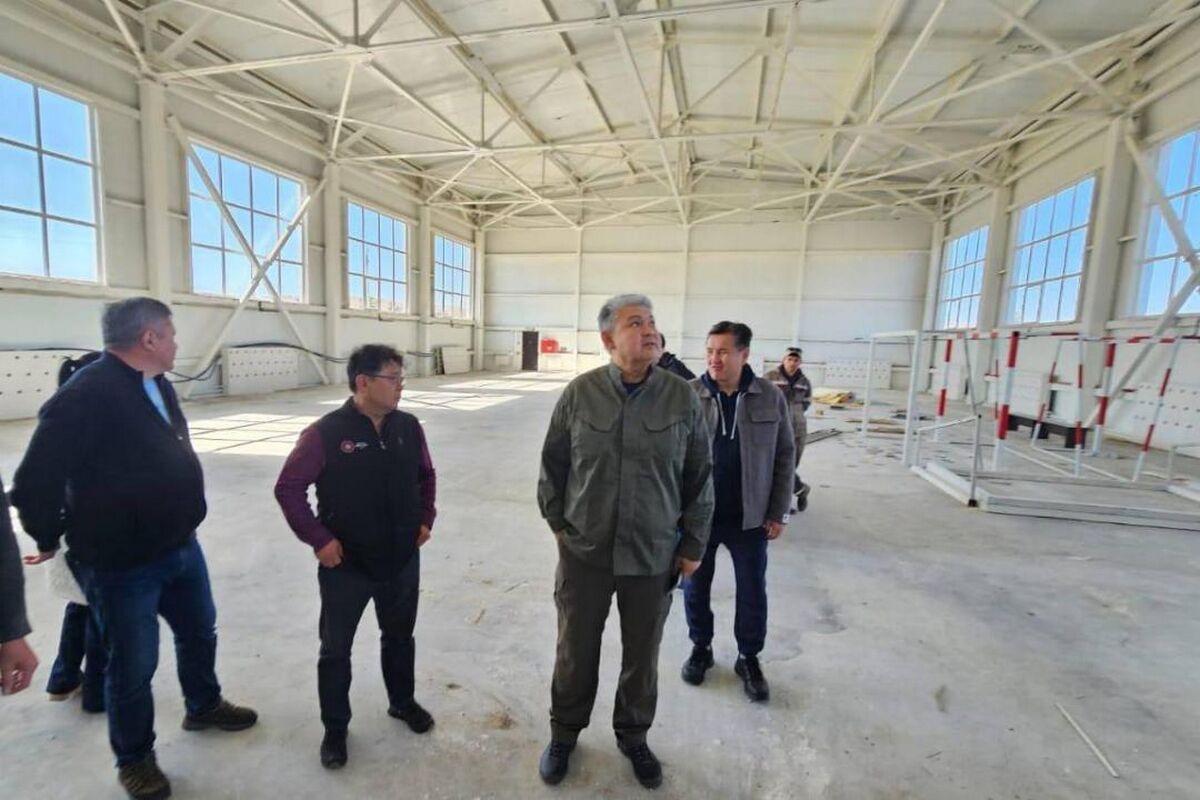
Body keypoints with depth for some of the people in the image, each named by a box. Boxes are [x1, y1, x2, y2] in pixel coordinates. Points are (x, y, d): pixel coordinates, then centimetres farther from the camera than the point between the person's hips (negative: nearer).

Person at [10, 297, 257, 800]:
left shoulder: (158, 385, 5)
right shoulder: (85, 396, -23)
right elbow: (35, 483, -19)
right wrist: (52, 540, -3)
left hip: (181, 547, 8)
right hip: (122, 565, -8)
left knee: (199, 632, 24)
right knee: (133, 666, 11)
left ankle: (204, 707, 48)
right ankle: (134, 758, 35)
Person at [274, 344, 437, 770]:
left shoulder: (409, 427, -4)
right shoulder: (326, 433, -17)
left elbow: (426, 476, 11)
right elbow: (288, 488, -11)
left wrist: (425, 518, 5)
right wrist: (318, 539, -13)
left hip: (402, 561, 4)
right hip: (346, 566, -3)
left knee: (399, 636, 22)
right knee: (336, 649, 15)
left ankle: (402, 702, 46)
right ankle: (335, 728, 37)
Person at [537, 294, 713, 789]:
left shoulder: (682, 398, -8)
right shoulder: (579, 393, -8)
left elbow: (700, 478, -1)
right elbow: (552, 465, 3)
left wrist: (693, 545, 2)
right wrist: (557, 523, 6)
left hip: (654, 557, 1)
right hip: (584, 552, 0)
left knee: (642, 655, 19)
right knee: (575, 650, 18)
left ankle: (633, 736, 46)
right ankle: (564, 732, 45)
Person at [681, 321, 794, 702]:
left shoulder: (770, 398, -4)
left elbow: (784, 456, 2)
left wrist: (778, 512, 1)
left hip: (749, 516, 1)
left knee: (752, 591, 13)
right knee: (695, 586, 15)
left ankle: (749, 657, 35)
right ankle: (701, 648, 38)